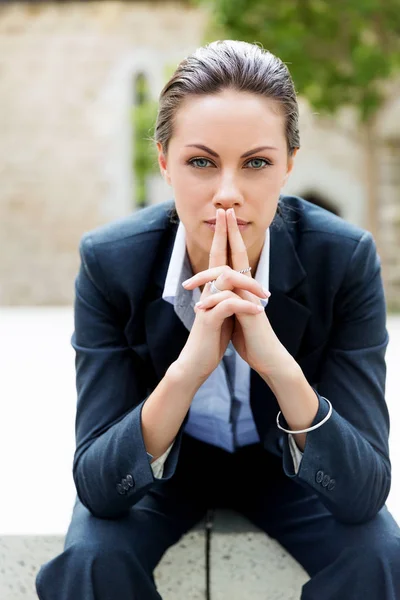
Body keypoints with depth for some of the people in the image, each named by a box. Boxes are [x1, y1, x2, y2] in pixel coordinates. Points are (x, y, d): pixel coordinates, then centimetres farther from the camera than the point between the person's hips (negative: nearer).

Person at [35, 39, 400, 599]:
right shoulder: (110, 261, -26)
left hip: (287, 462, 0)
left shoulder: (346, 259, -27)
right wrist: (185, 369, -45)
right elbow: (96, 486, -28)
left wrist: (279, 365, -45)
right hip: (161, 460, 0)